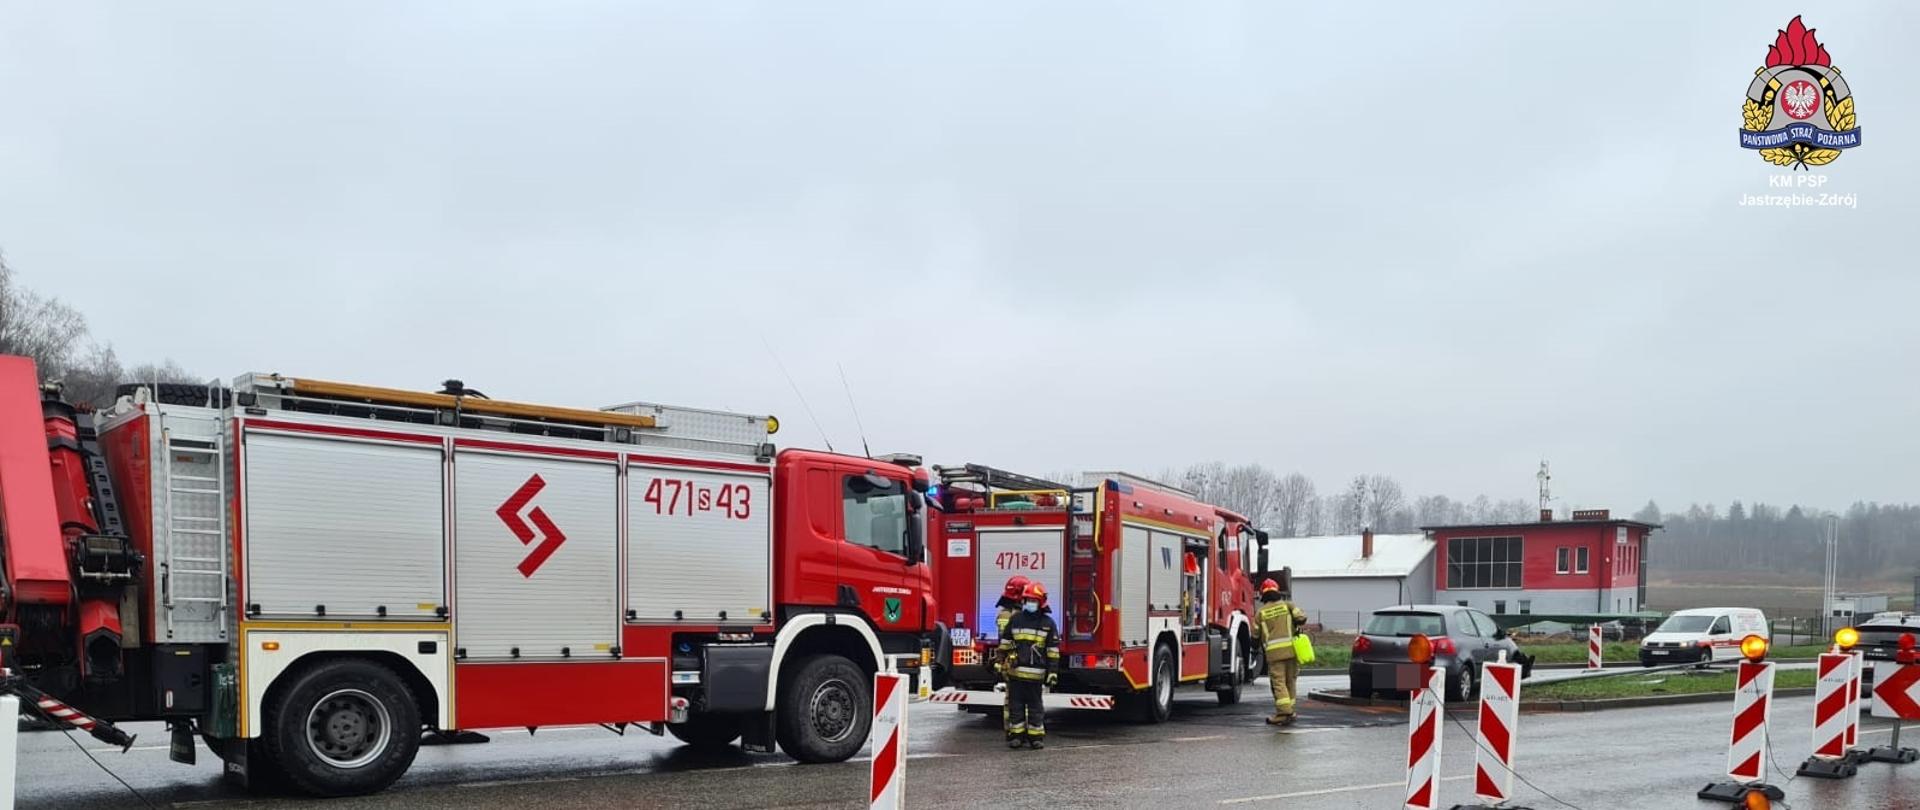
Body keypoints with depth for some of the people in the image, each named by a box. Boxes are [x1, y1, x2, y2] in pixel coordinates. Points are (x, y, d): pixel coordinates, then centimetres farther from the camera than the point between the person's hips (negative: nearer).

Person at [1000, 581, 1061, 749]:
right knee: (1016, 704, 7)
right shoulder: (1015, 619, 6)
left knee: (1035, 706, 5)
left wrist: (1053, 671, -5)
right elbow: (1005, 643, 12)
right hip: (1015, 672, 2)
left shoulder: (1048, 623, 1)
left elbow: (1053, 650, 0)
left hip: (1036, 674, -2)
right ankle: (1016, 735, 14)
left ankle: (1036, 736, 11)